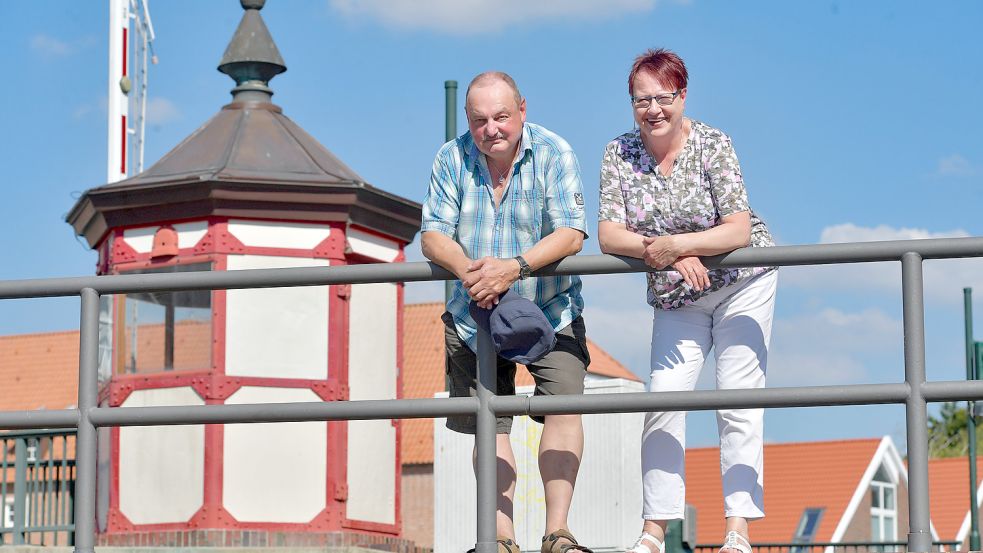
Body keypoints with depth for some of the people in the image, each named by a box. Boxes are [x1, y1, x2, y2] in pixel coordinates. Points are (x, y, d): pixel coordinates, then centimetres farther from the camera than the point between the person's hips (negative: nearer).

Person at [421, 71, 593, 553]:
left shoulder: (553, 153, -12)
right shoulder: (452, 159, -5)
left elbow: (571, 234, -21)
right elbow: (433, 236, -9)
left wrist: (514, 267, -36)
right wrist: (466, 270, -31)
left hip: (549, 310, -2)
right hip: (474, 316, 3)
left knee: (564, 404, -18)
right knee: (489, 424, 3)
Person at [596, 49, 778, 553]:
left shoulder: (711, 144, -17)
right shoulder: (620, 153, -8)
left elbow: (739, 229, -23)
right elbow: (608, 236, -13)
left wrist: (675, 244, -34)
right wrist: (659, 253, -28)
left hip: (741, 285, -3)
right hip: (676, 298, 3)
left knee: (738, 402, -8)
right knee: (662, 401, -5)